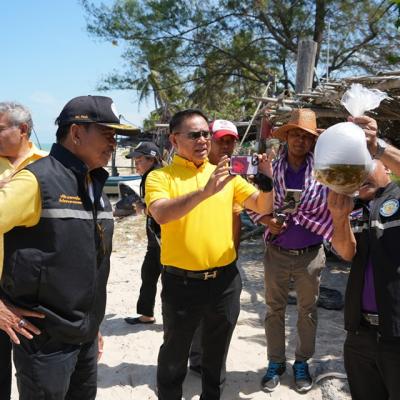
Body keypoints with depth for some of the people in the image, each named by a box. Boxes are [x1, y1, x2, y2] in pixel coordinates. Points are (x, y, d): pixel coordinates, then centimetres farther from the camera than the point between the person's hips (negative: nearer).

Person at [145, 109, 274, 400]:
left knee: (217, 353, 22)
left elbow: (263, 207, 3)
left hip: (225, 280, 4)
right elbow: (161, 214, -24)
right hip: (182, 283, -3)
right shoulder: (160, 177, -6)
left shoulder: (227, 173, 5)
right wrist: (205, 191, -36)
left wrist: (266, 183, -17)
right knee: (174, 356, 16)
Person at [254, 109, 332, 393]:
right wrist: (268, 221, -16)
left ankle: (302, 362, 32)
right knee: (274, 310, 11)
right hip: (276, 253, 1)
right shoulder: (271, 168, -3)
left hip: (310, 254, 0)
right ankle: (276, 362, 29)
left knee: (307, 311, 13)